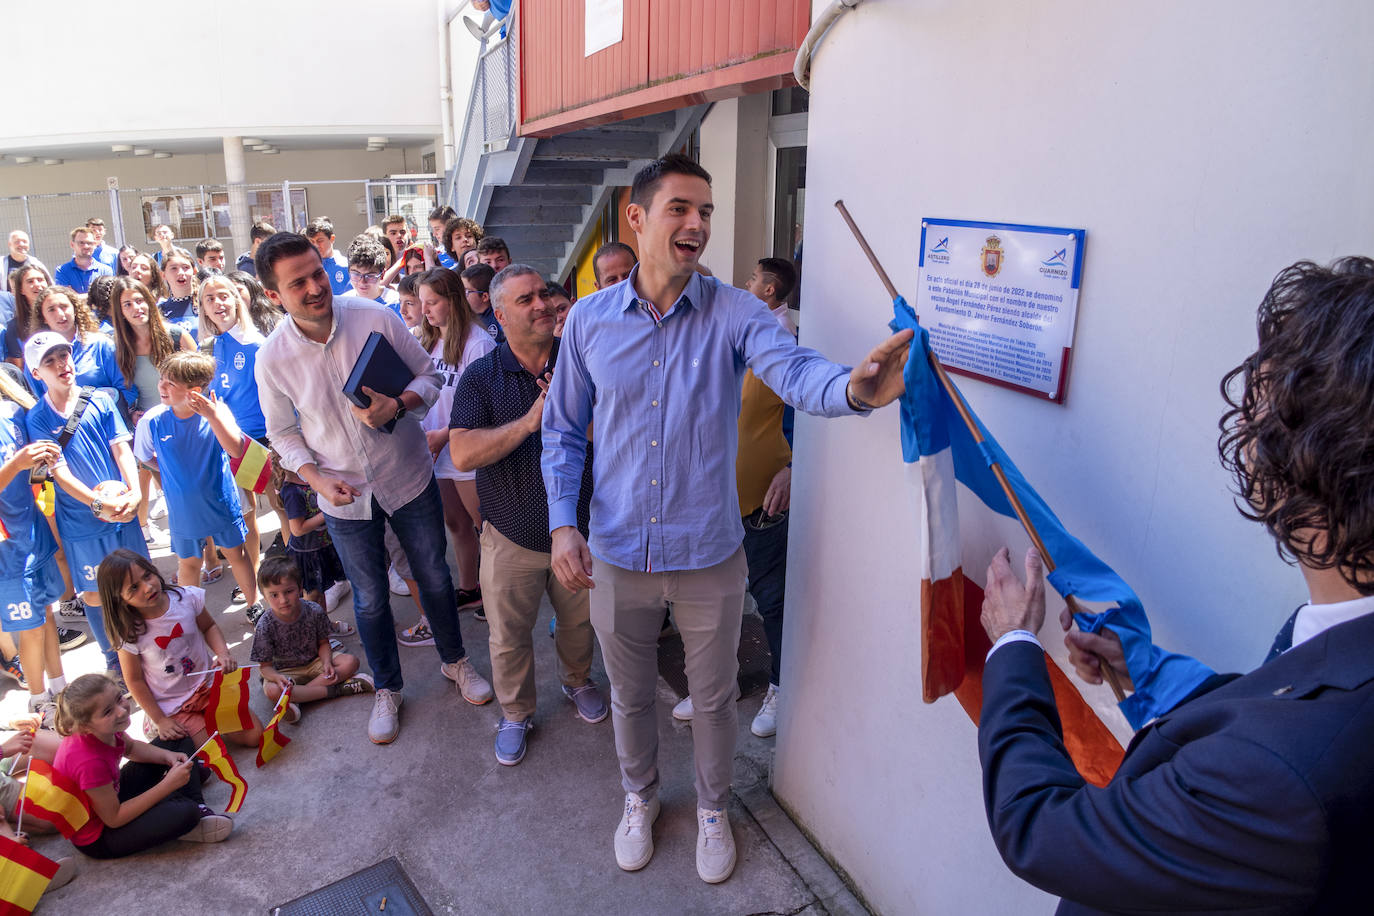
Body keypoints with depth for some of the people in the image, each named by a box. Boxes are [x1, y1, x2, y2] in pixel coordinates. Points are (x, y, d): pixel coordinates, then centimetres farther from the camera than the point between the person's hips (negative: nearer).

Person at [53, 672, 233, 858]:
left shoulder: (102, 729, -14)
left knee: (178, 741, 11)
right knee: (184, 813, -33)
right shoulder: (90, 762, -38)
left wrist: (167, 756, -9)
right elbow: (114, 819, -27)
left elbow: (130, 747, 10)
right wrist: (169, 784, -27)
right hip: (97, 838, -9)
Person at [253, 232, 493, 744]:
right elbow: (284, 433, 1)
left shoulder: (376, 318, -16)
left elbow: (428, 376, -6)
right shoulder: (272, 359, -13)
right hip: (345, 499, 0)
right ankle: (387, 690, 38)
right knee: (370, 599, 14)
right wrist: (315, 477, -15)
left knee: (434, 577, 16)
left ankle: (455, 661, 41)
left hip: (409, 479, 0)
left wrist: (398, 405, -26)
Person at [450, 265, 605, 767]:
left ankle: (577, 680, 51)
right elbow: (462, 454, -20)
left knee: (580, 620, 22)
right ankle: (516, 713, 38)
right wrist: (530, 420, -29)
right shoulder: (481, 376, -8)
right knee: (508, 636, 13)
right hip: (513, 537, -1)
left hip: (579, 529, 2)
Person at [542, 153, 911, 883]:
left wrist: (853, 388, -53)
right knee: (630, 695, 23)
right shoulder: (590, 319, -6)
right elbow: (563, 431, 2)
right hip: (616, 555, 1)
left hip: (709, 555, -1)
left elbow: (793, 370, -30)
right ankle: (639, 797, 52)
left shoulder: (733, 312, -11)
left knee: (714, 696, 19)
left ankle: (712, 809, 48)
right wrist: (562, 522, -10)